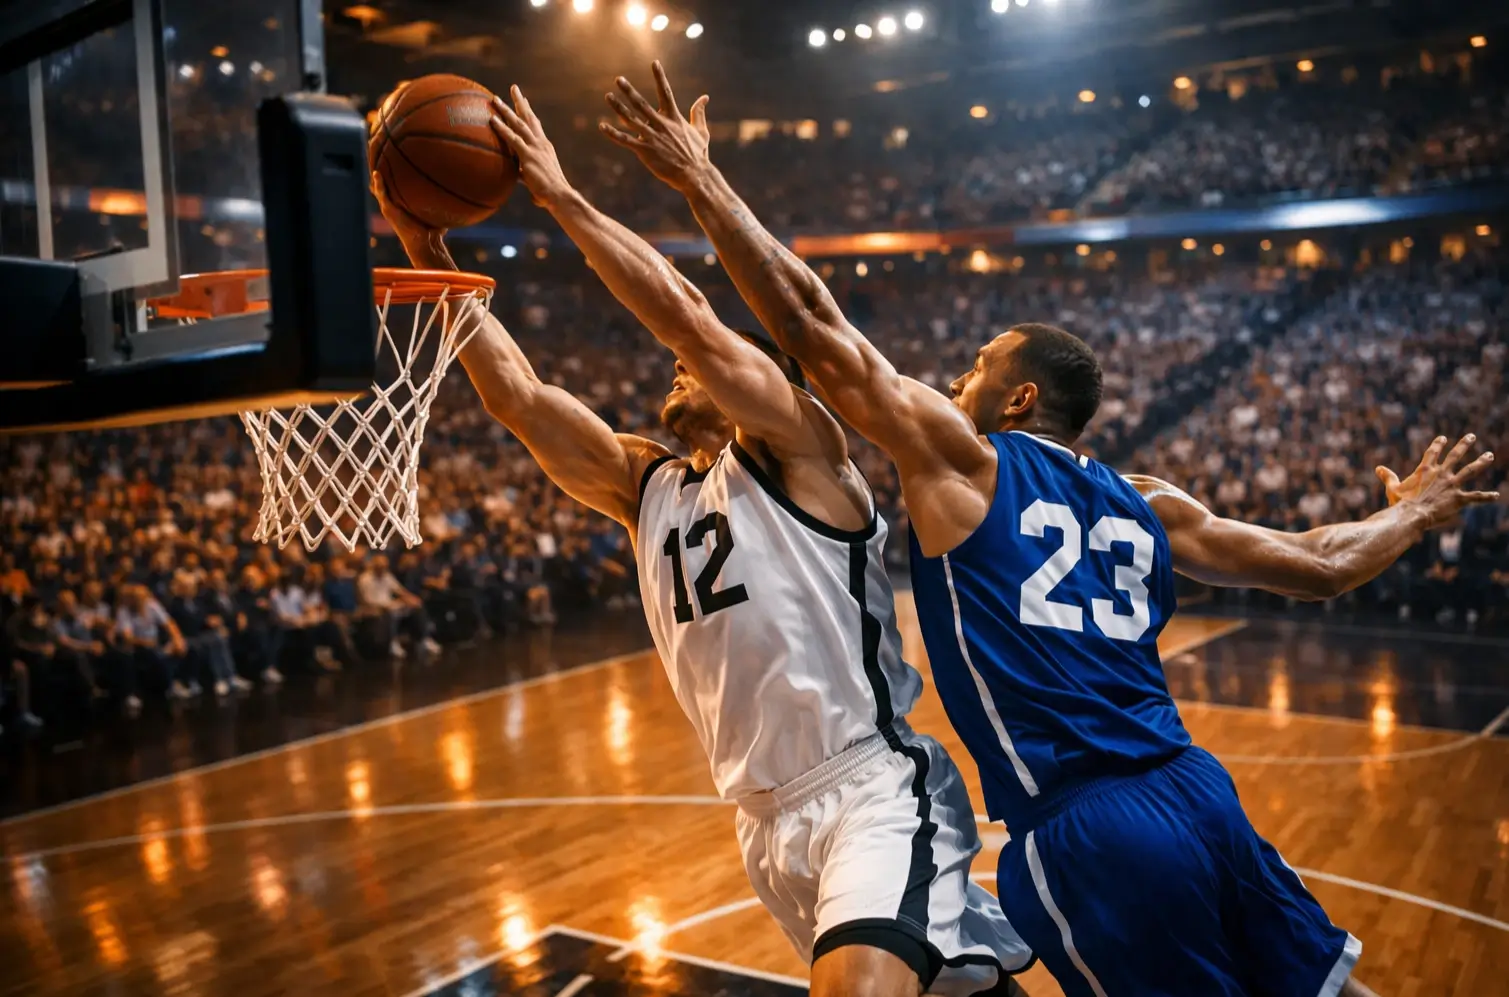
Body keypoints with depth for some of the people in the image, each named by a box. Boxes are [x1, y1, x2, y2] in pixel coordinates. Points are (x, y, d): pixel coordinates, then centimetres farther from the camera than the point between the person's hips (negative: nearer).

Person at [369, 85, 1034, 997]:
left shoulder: (798, 450, -6)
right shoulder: (642, 486, 11)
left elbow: (686, 316, -18)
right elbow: (517, 395, 4)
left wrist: (562, 196, -11)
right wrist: (433, 257, -1)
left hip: (875, 793, -6)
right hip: (765, 820, 7)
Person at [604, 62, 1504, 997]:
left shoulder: (959, 458, 0)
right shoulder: (1149, 504, 13)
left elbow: (811, 325, -2)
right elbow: (1318, 566, 18)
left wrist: (703, 182, 5)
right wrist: (1413, 514, 39)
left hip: (1085, 832, -6)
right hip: (1198, 793, 6)